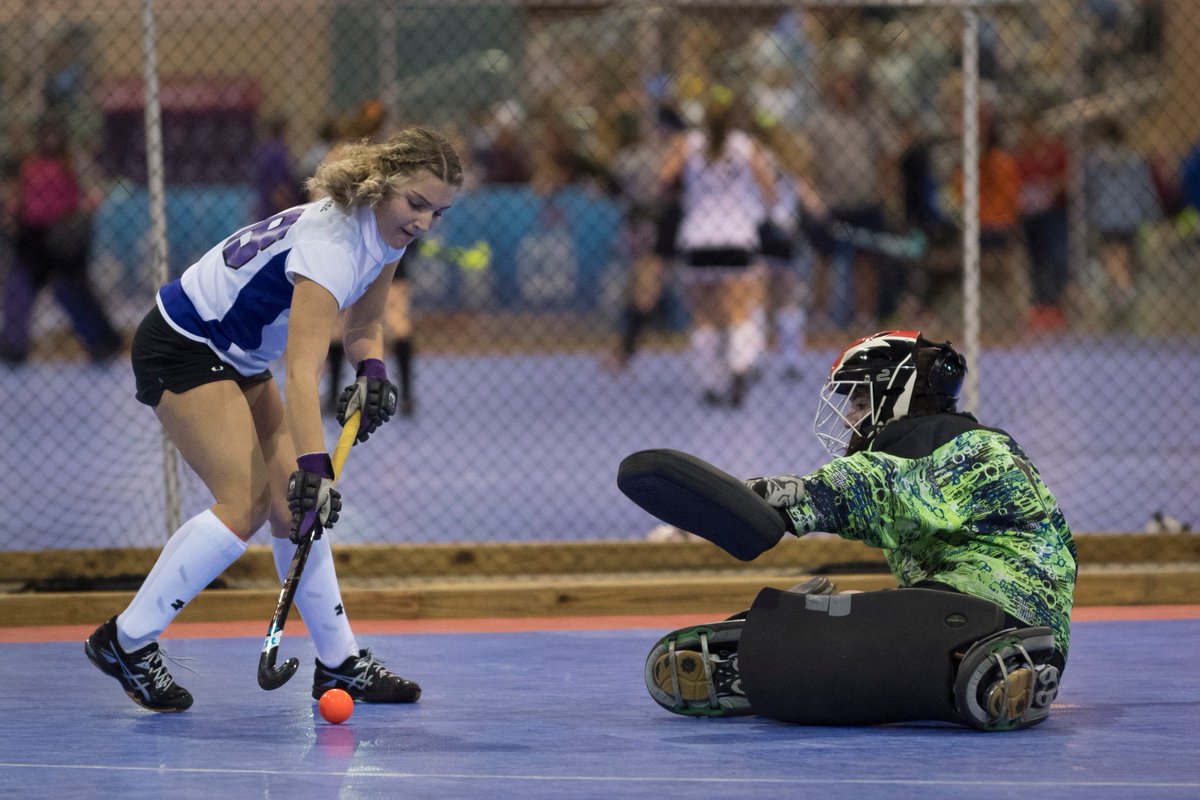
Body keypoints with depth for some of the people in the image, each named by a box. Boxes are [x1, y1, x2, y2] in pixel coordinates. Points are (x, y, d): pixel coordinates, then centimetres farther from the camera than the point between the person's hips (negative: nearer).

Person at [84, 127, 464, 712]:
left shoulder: (385, 232, -3)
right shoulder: (331, 245, -31)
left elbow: (363, 324, 12)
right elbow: (302, 372, -37)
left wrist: (372, 370, -9)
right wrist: (313, 465, -43)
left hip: (236, 358, 9)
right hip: (181, 348, -9)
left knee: (293, 504, 3)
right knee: (245, 503, -19)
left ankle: (339, 664, 8)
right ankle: (127, 642, -12)